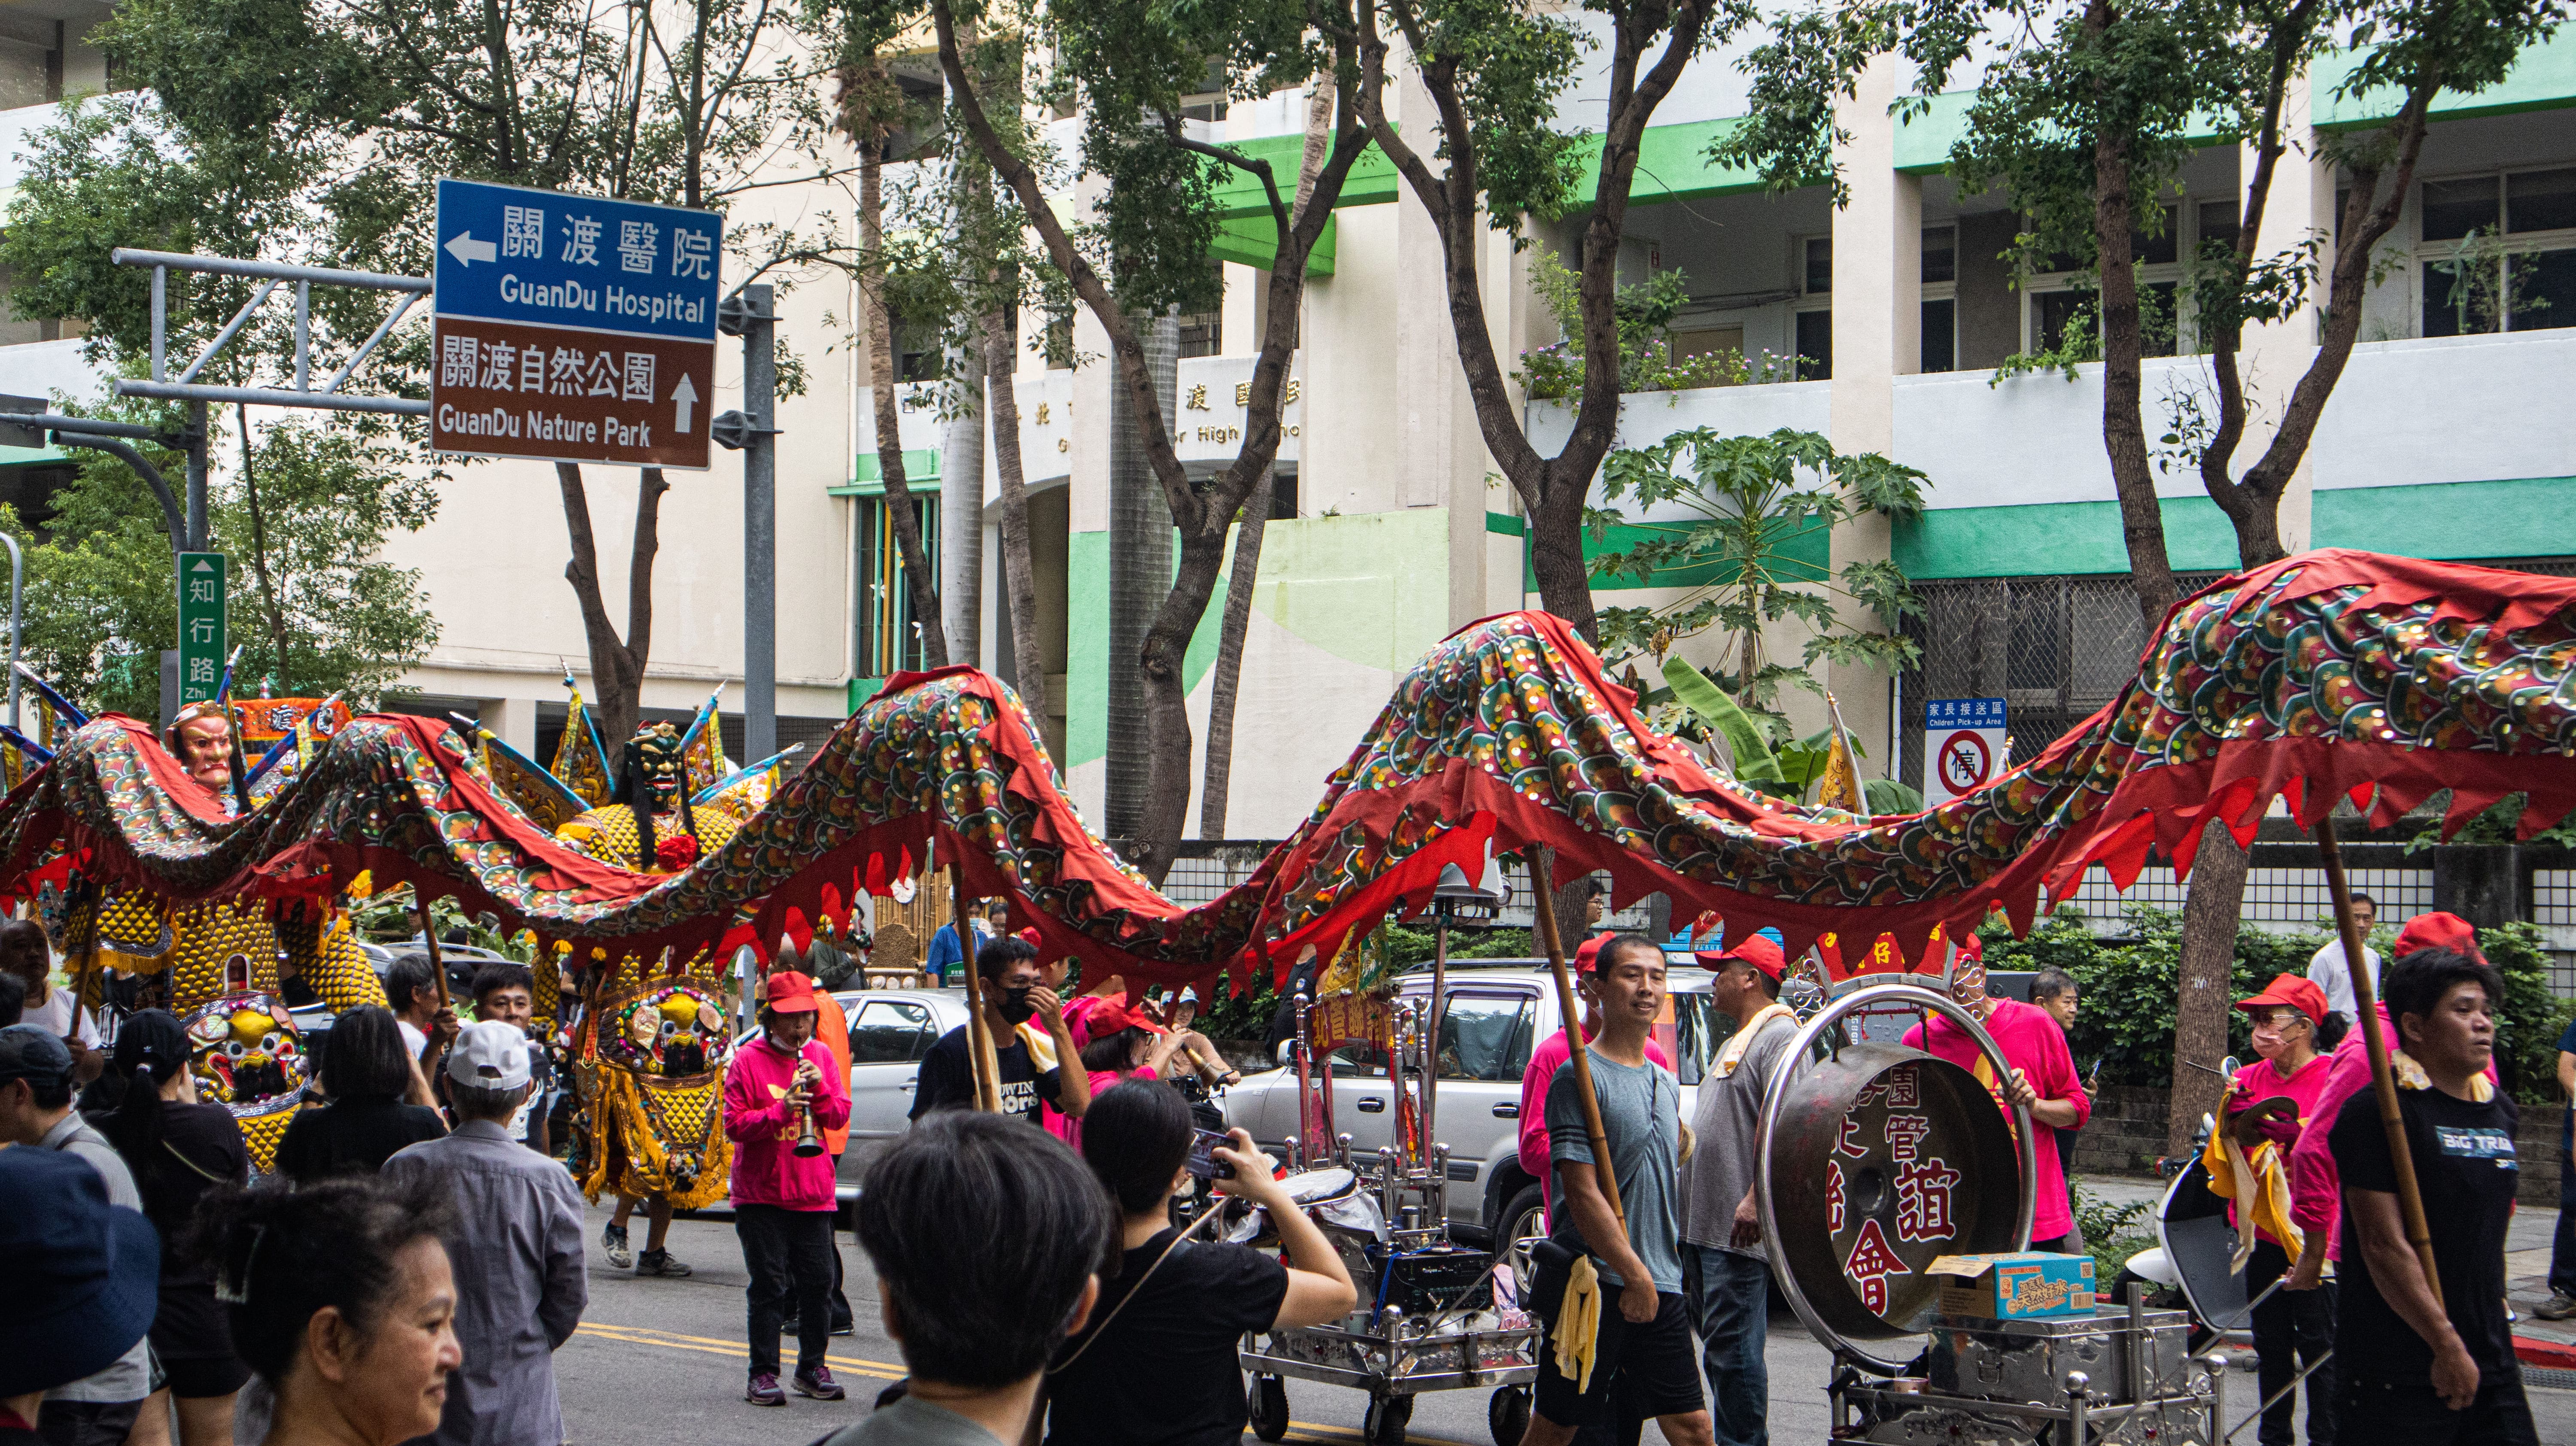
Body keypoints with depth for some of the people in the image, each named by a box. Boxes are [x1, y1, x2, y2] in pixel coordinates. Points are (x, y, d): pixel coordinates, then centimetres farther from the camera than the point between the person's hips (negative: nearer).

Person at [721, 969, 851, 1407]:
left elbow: (840, 1116, 6)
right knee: (769, 1286, -3)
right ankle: (763, 1375, 4)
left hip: (813, 1193, 3)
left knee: (818, 1283, 4)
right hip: (762, 1194, -3)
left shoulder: (821, 1056, 9)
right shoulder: (747, 1060, -3)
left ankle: (812, 1367, 18)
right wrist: (780, 1109, -22)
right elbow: (733, 1125, -9)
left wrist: (820, 1088, -12)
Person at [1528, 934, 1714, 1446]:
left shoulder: (1667, 1084, 15)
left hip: (1659, 1286, 7)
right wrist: (1636, 1275, -18)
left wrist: (1665, 1269, 15)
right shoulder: (1580, 1077, -10)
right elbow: (1582, 1193, -16)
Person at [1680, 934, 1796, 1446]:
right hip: (1705, 1223, 11)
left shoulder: (1779, 1035, -12)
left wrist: (1756, 1200, -28)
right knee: (1719, 1345, 14)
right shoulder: (1737, 1041, 22)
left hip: (1739, 1228, -11)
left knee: (1732, 1347, -10)